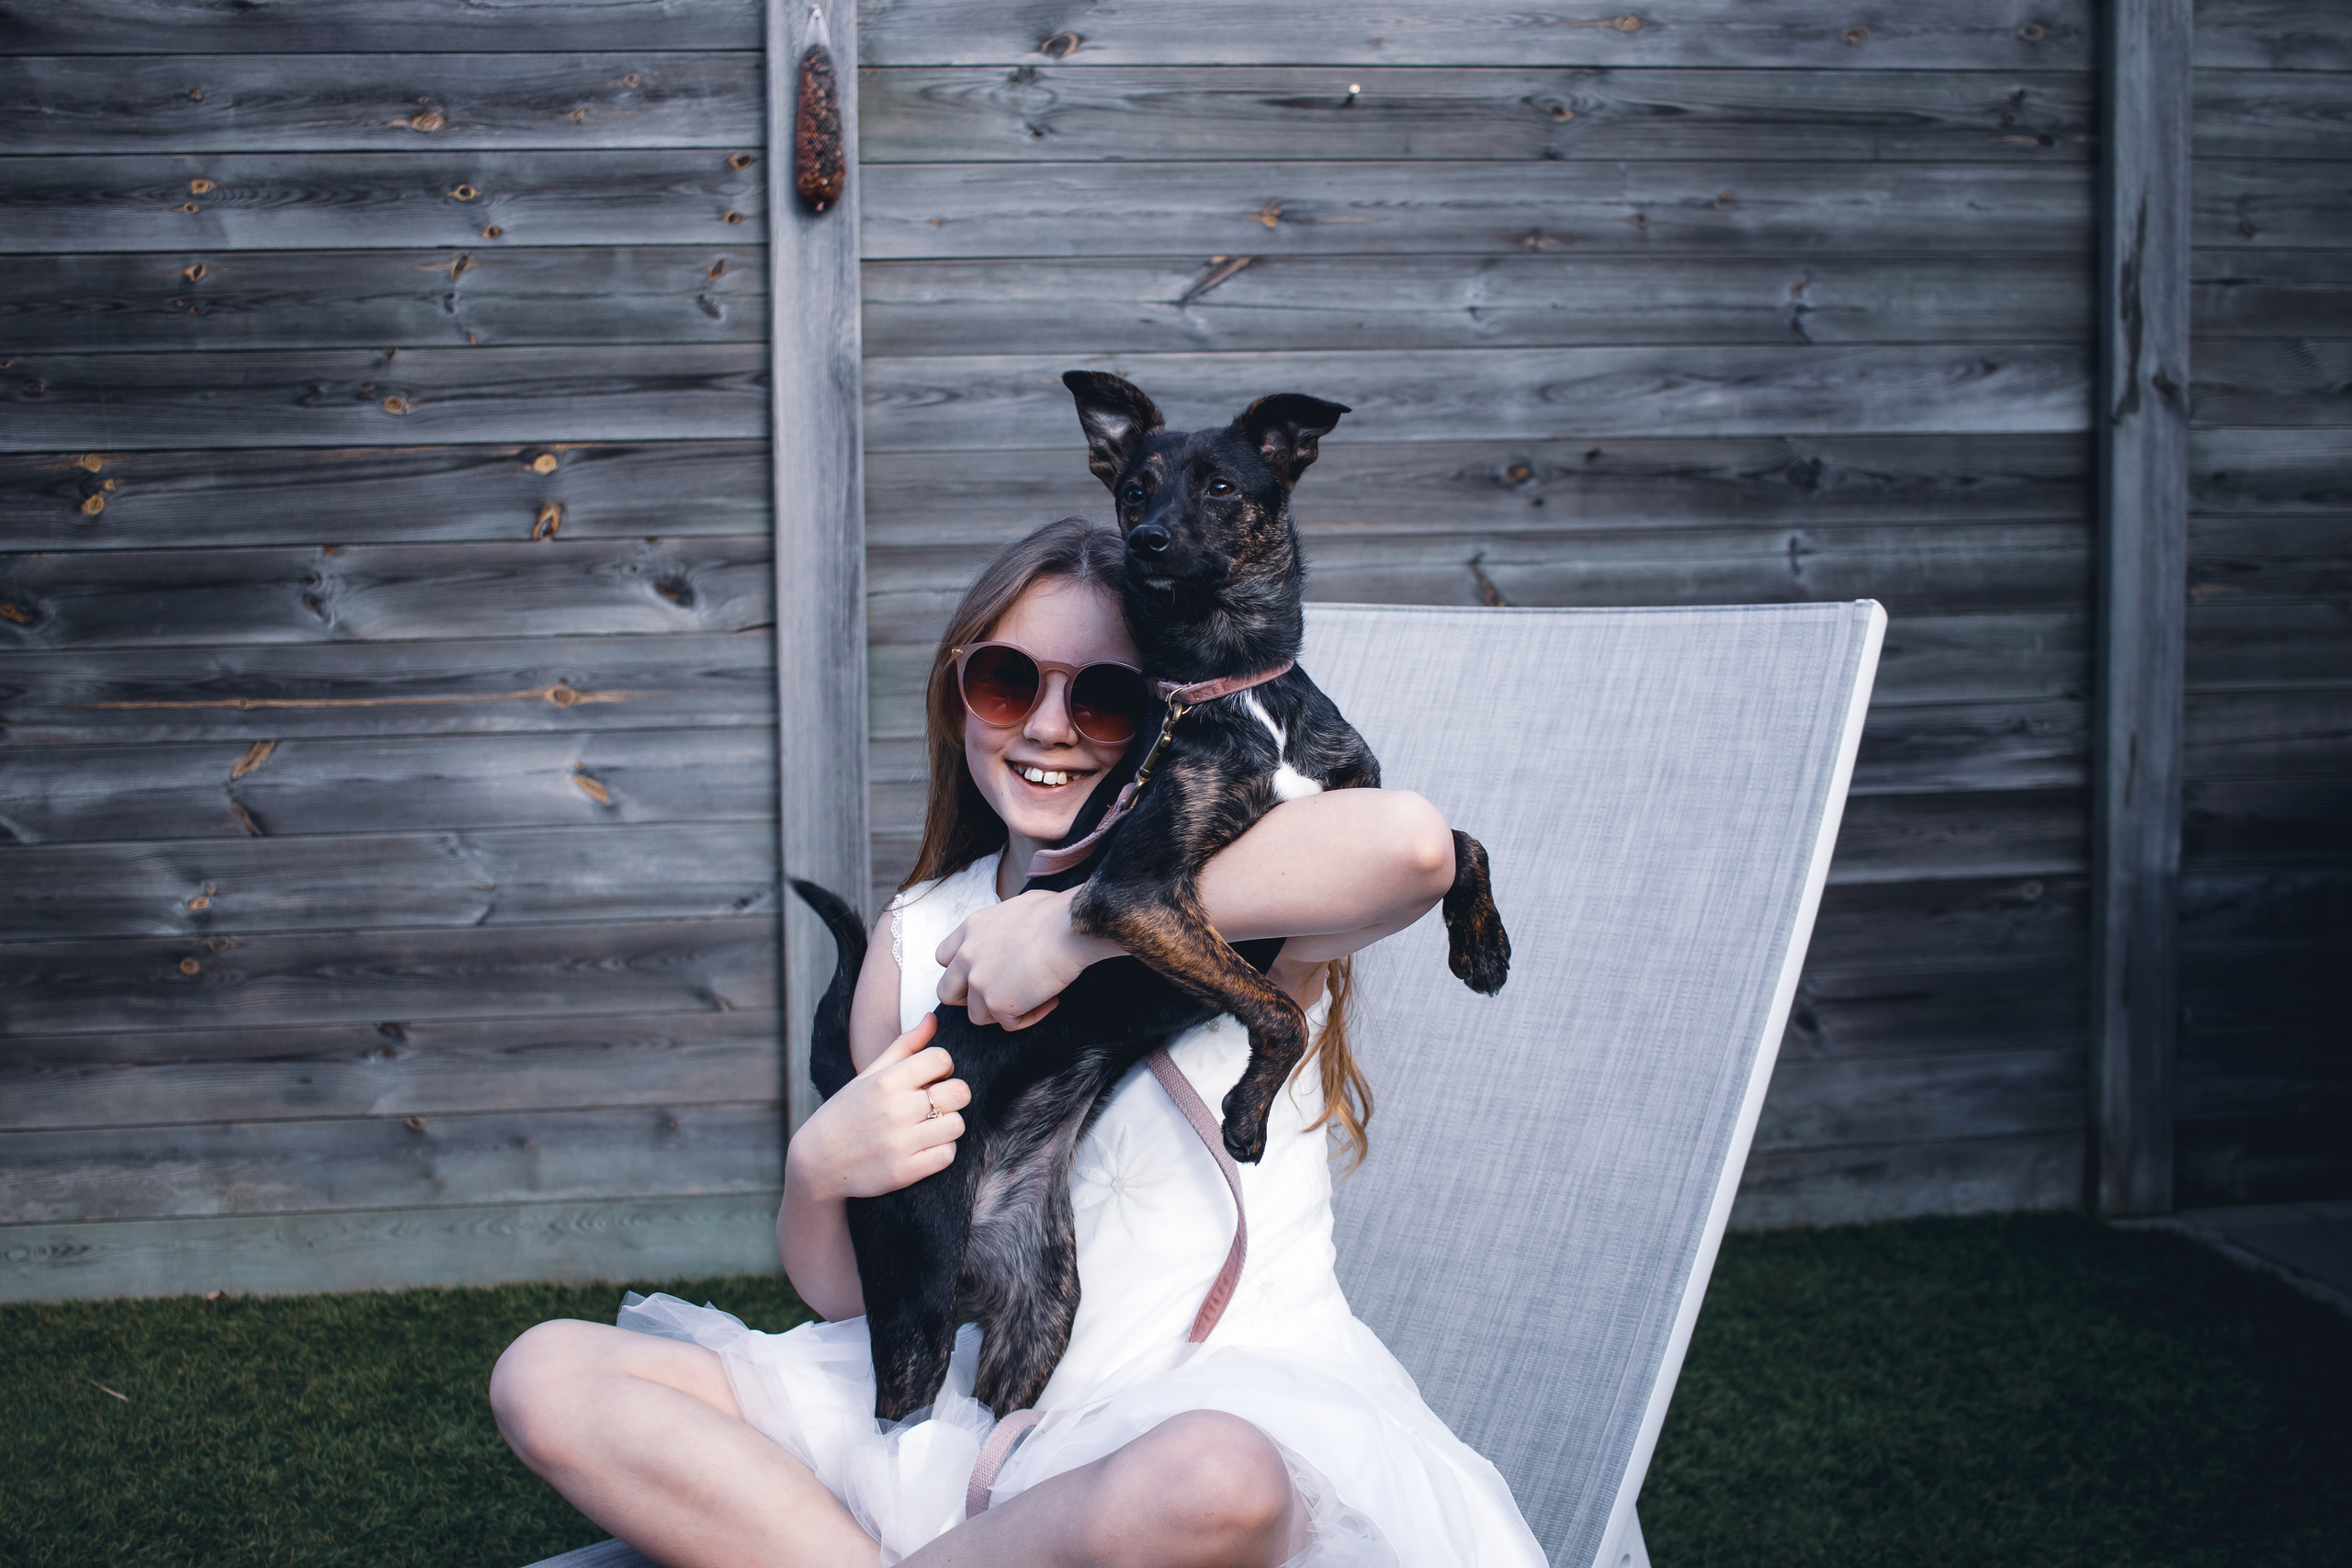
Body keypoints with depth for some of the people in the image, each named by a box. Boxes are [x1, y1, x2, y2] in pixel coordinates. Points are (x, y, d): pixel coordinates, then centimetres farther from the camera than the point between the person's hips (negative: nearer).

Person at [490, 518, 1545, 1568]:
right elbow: (848, 1294, 11)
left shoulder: (1229, 904, -4)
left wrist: (1079, 925, -25)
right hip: (982, 1396, 4)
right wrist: (818, 1168, -13)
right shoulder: (915, 939, 9)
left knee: (1210, 1481, -42)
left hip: (1230, 1397, -4)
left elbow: (1408, 843, -32)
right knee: (547, 1376, -6)